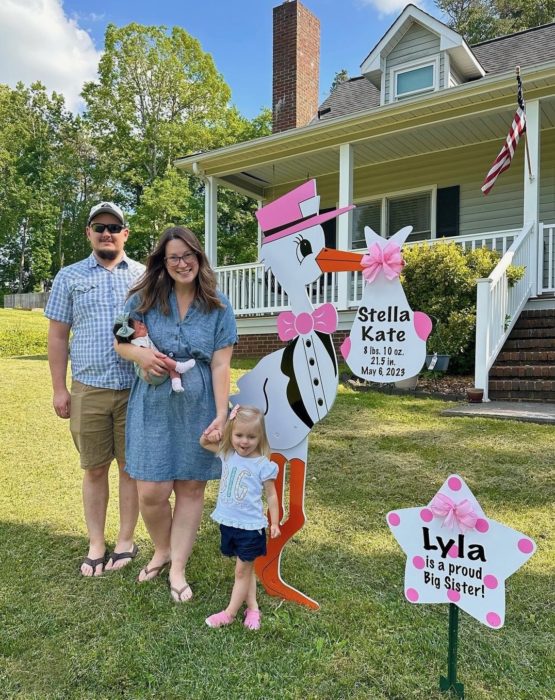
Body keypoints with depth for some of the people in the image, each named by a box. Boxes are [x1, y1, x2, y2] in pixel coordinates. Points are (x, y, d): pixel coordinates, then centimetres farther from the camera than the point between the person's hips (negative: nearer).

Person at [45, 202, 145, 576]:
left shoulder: (144, 276, 6)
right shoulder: (70, 277, 8)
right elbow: (58, 335, 7)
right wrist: (59, 388, 3)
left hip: (137, 389, 0)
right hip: (88, 390, 1)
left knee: (132, 466, 8)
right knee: (94, 469, 9)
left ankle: (126, 541, 24)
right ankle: (96, 545, 23)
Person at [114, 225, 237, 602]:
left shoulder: (218, 306, 0)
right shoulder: (144, 299, 2)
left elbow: (221, 364, -4)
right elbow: (120, 342, 8)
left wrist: (221, 414, -11)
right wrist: (140, 354, -15)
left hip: (199, 408, 0)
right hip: (154, 406, 0)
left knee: (191, 488, 8)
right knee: (151, 491, -1)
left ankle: (178, 569, 26)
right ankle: (162, 550, 31)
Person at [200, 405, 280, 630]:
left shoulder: (263, 465, -14)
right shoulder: (227, 454, -1)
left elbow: (271, 495, -5)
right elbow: (204, 443, 13)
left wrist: (275, 523, -6)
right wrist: (209, 434, -10)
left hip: (250, 526, -5)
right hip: (228, 523, 5)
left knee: (243, 571, 8)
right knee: (246, 569, 18)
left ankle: (230, 613, 20)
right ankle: (252, 608, 30)